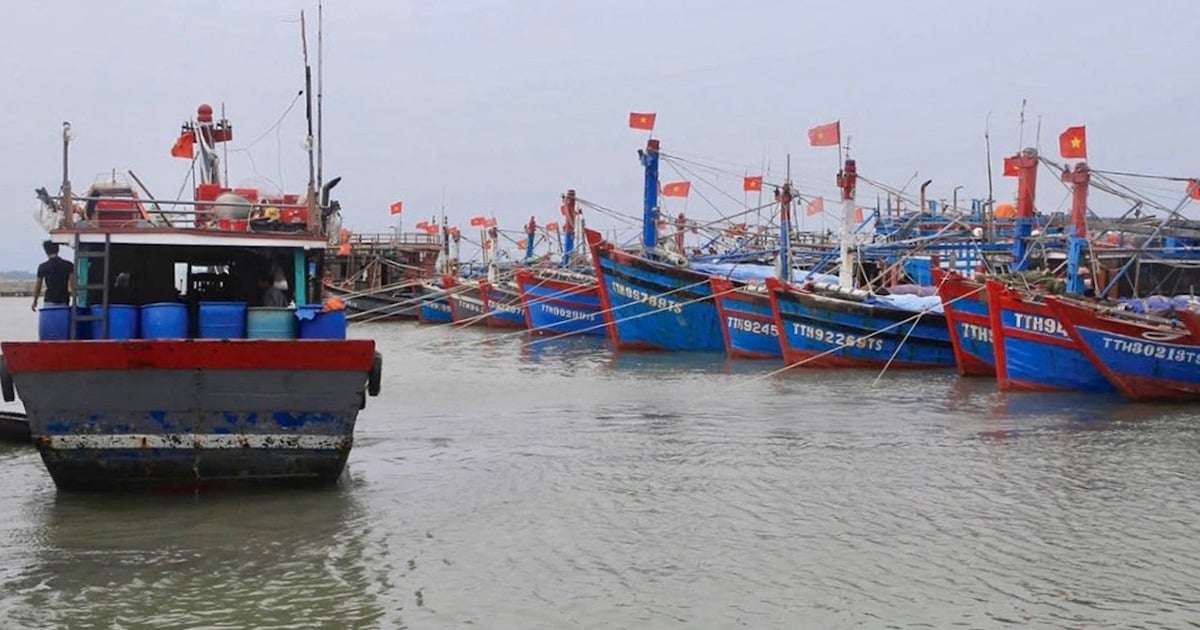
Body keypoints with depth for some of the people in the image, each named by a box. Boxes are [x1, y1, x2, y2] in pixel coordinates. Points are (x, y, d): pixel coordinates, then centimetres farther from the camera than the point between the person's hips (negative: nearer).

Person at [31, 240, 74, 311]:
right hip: (64, 302, 1)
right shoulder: (68, 265, -1)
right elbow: (73, 284, -5)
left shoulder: (43, 267, -1)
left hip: (50, 302, -1)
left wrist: (34, 301, 19)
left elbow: (37, 286, 6)